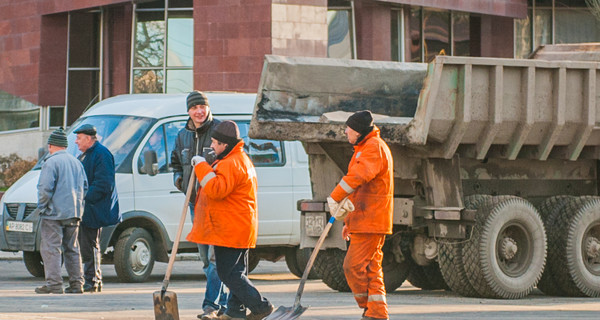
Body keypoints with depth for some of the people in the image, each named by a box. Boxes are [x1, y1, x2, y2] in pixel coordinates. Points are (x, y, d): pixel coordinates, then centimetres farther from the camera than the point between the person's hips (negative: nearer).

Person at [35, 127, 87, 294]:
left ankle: (54, 283, -11)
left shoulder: (51, 163, -9)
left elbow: (45, 188, -17)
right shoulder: (76, 162, 15)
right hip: (74, 214, 8)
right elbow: (84, 187, 18)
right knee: (72, 249, 13)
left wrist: (41, 207, -5)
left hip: (54, 213, -8)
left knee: (51, 248, -6)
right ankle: (76, 283, 11)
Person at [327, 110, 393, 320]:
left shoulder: (374, 148, -11)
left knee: (354, 265, -11)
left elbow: (359, 175, -29)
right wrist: (349, 221, 29)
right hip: (363, 222, 11)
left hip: (370, 222, -11)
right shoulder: (365, 148, 23)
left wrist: (335, 197, -30)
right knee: (371, 268, 8)